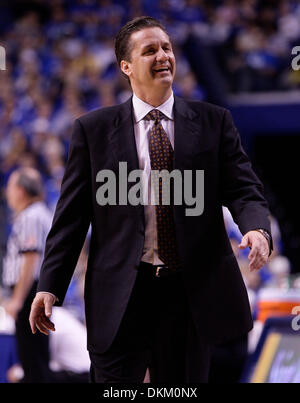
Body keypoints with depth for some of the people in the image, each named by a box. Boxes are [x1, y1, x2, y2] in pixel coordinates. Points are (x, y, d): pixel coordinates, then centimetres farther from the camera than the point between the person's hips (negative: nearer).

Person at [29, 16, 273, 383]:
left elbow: (243, 189, 2)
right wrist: (50, 285, -2)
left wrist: (256, 228, -21)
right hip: (120, 295, -1)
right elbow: (72, 212, 5)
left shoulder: (213, 122, 8)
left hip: (192, 292, 1)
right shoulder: (93, 130, 6)